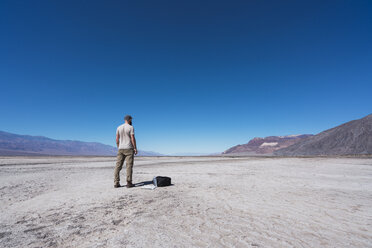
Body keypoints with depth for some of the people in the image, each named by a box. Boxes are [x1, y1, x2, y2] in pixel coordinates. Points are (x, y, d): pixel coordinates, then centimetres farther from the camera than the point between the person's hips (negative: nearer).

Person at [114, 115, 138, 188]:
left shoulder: (119, 127, 9)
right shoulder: (131, 127, -6)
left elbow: (117, 139, 9)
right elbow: (133, 139, -12)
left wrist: (118, 148, 18)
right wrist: (135, 148, -7)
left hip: (121, 149, 5)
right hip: (129, 149, -5)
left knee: (118, 166, 5)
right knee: (129, 166, -3)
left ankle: (116, 183, 5)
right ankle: (129, 183, -2)